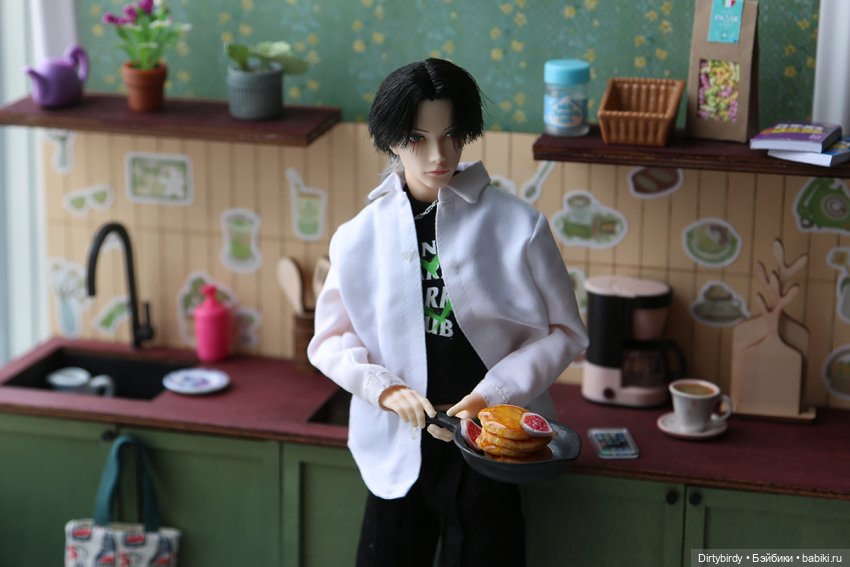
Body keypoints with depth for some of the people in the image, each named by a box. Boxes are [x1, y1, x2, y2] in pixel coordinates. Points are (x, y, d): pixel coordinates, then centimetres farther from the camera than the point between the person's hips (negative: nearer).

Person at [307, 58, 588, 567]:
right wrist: (385, 388, -13)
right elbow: (331, 341, 5)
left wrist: (491, 395, -15)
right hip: (399, 451, 2)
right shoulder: (361, 236, 0)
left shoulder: (516, 225, -7)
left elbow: (564, 332, -3)